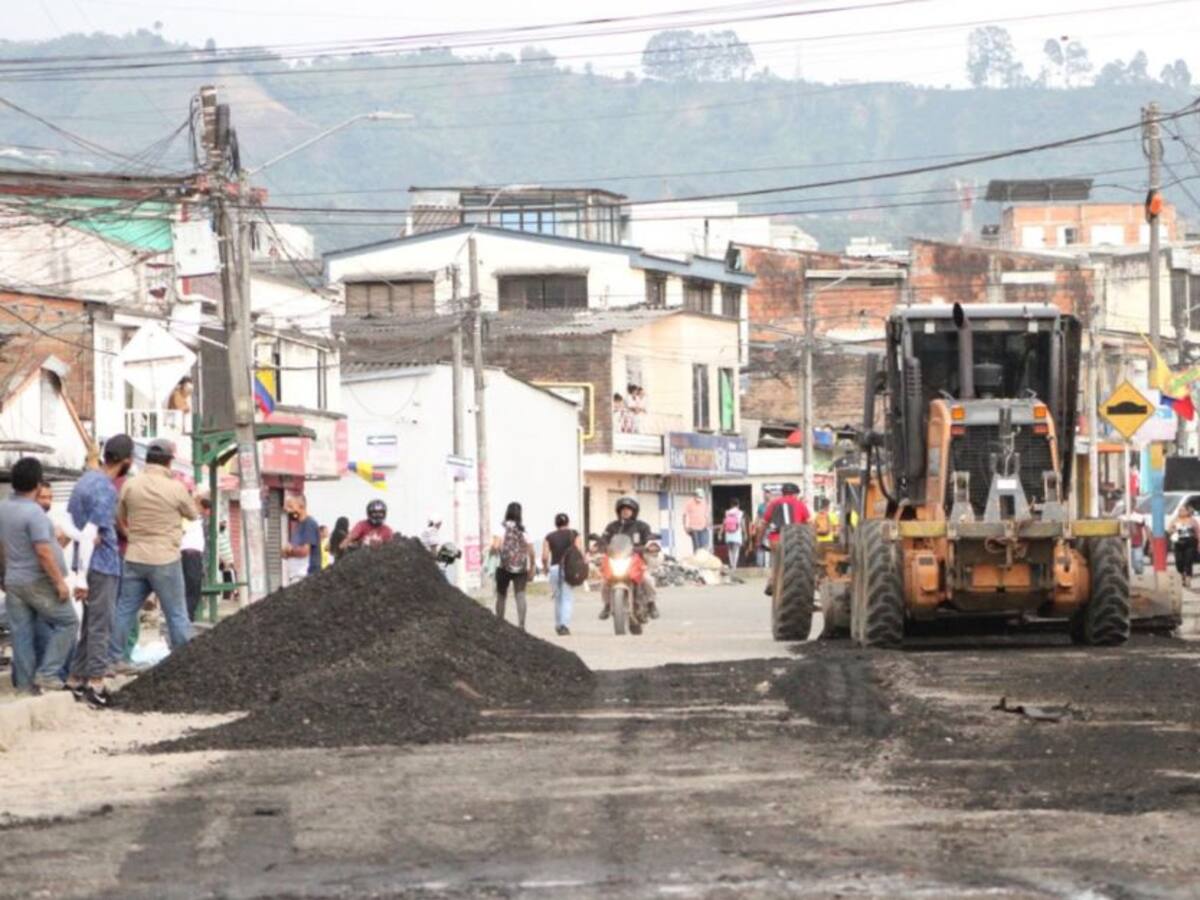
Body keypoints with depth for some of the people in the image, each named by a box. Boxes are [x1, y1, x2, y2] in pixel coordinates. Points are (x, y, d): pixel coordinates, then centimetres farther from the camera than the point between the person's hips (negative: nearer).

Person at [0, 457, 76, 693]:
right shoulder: (34, 513, -20)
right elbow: (43, 552, -23)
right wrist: (59, 581, -18)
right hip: (38, 582, -8)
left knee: (21, 633, 10)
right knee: (66, 622, 6)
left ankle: (25, 683, 12)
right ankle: (47, 672, 1)